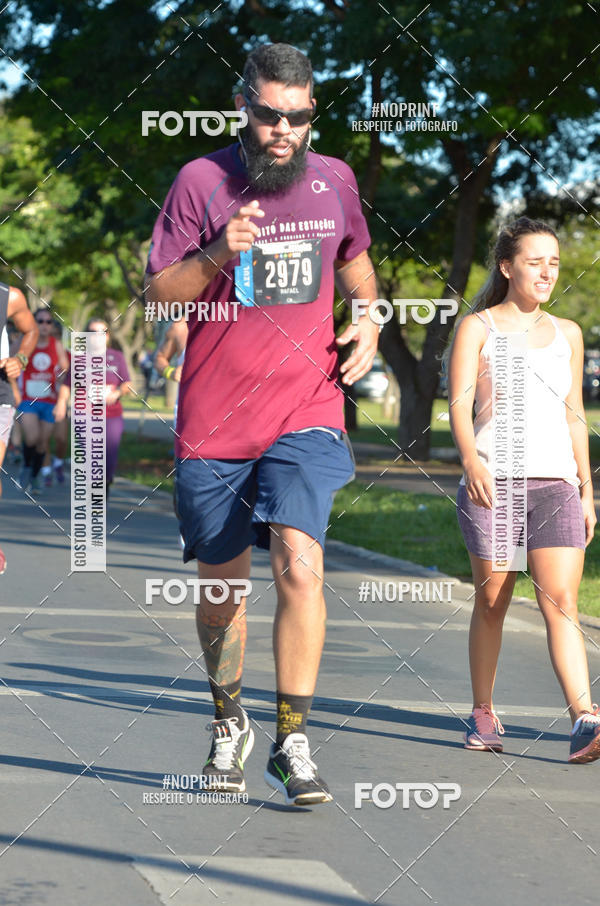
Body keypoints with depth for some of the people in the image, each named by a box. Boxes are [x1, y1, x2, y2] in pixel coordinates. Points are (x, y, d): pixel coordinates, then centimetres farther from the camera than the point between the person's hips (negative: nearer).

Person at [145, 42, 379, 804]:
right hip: (213, 423, 0)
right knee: (220, 587, 11)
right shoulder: (202, 180, -3)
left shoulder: (334, 180, 6)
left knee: (299, 565, -19)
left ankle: (292, 743, -12)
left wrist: (370, 320, 8)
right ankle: (229, 722, 36)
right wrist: (217, 256, -21)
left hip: (306, 416, 0)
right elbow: (156, 294, -4)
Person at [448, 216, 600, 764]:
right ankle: (484, 717, 19)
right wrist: (472, 460, -25)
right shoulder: (477, 328, 4)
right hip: (492, 481, -2)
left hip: (555, 482, 2)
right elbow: (459, 403, -7)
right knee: (491, 601, 4)